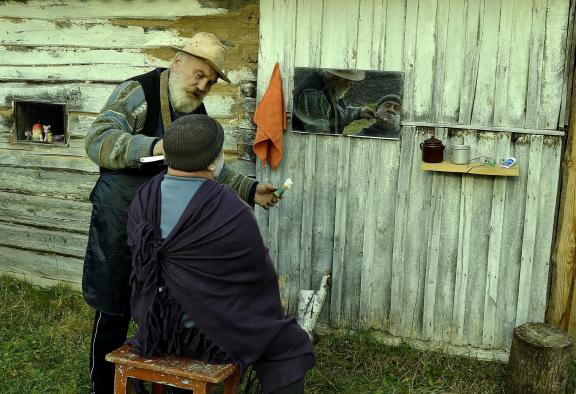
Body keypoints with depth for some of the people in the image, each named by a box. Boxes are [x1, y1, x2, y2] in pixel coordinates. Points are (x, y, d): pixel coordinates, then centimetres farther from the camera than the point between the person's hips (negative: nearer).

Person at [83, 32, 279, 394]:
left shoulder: (197, 114, 9)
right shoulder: (138, 92, -13)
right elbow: (98, 141, -24)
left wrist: (250, 190, 5)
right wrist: (154, 146, -38)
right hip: (120, 223, -6)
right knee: (114, 313, 4)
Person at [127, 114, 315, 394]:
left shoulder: (141, 200, -7)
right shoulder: (232, 213, -25)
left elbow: (143, 264, 5)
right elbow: (259, 274, -12)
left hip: (152, 326, 7)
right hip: (209, 335, -7)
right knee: (288, 344, 12)